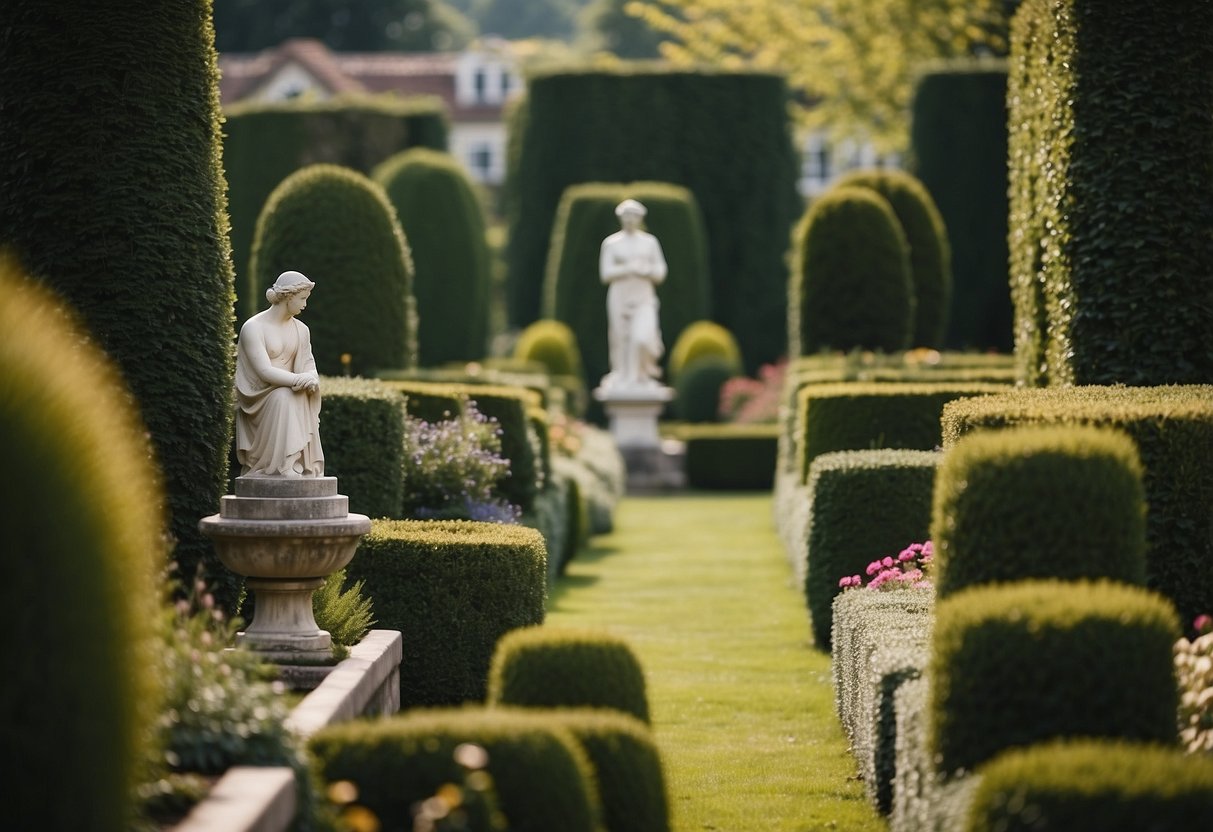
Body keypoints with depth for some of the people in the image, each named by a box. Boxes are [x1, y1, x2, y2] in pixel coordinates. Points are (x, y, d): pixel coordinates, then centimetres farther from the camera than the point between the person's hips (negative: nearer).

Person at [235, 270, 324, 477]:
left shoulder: (301, 330, 10)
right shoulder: (253, 328, -11)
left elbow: (309, 366, 4)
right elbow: (264, 372, -21)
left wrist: (312, 379, -22)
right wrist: (299, 379, -32)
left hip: (288, 396, 5)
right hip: (258, 398, -5)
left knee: (305, 394, -27)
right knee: (284, 395, -35)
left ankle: (304, 464, -30)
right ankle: (286, 466, -40)